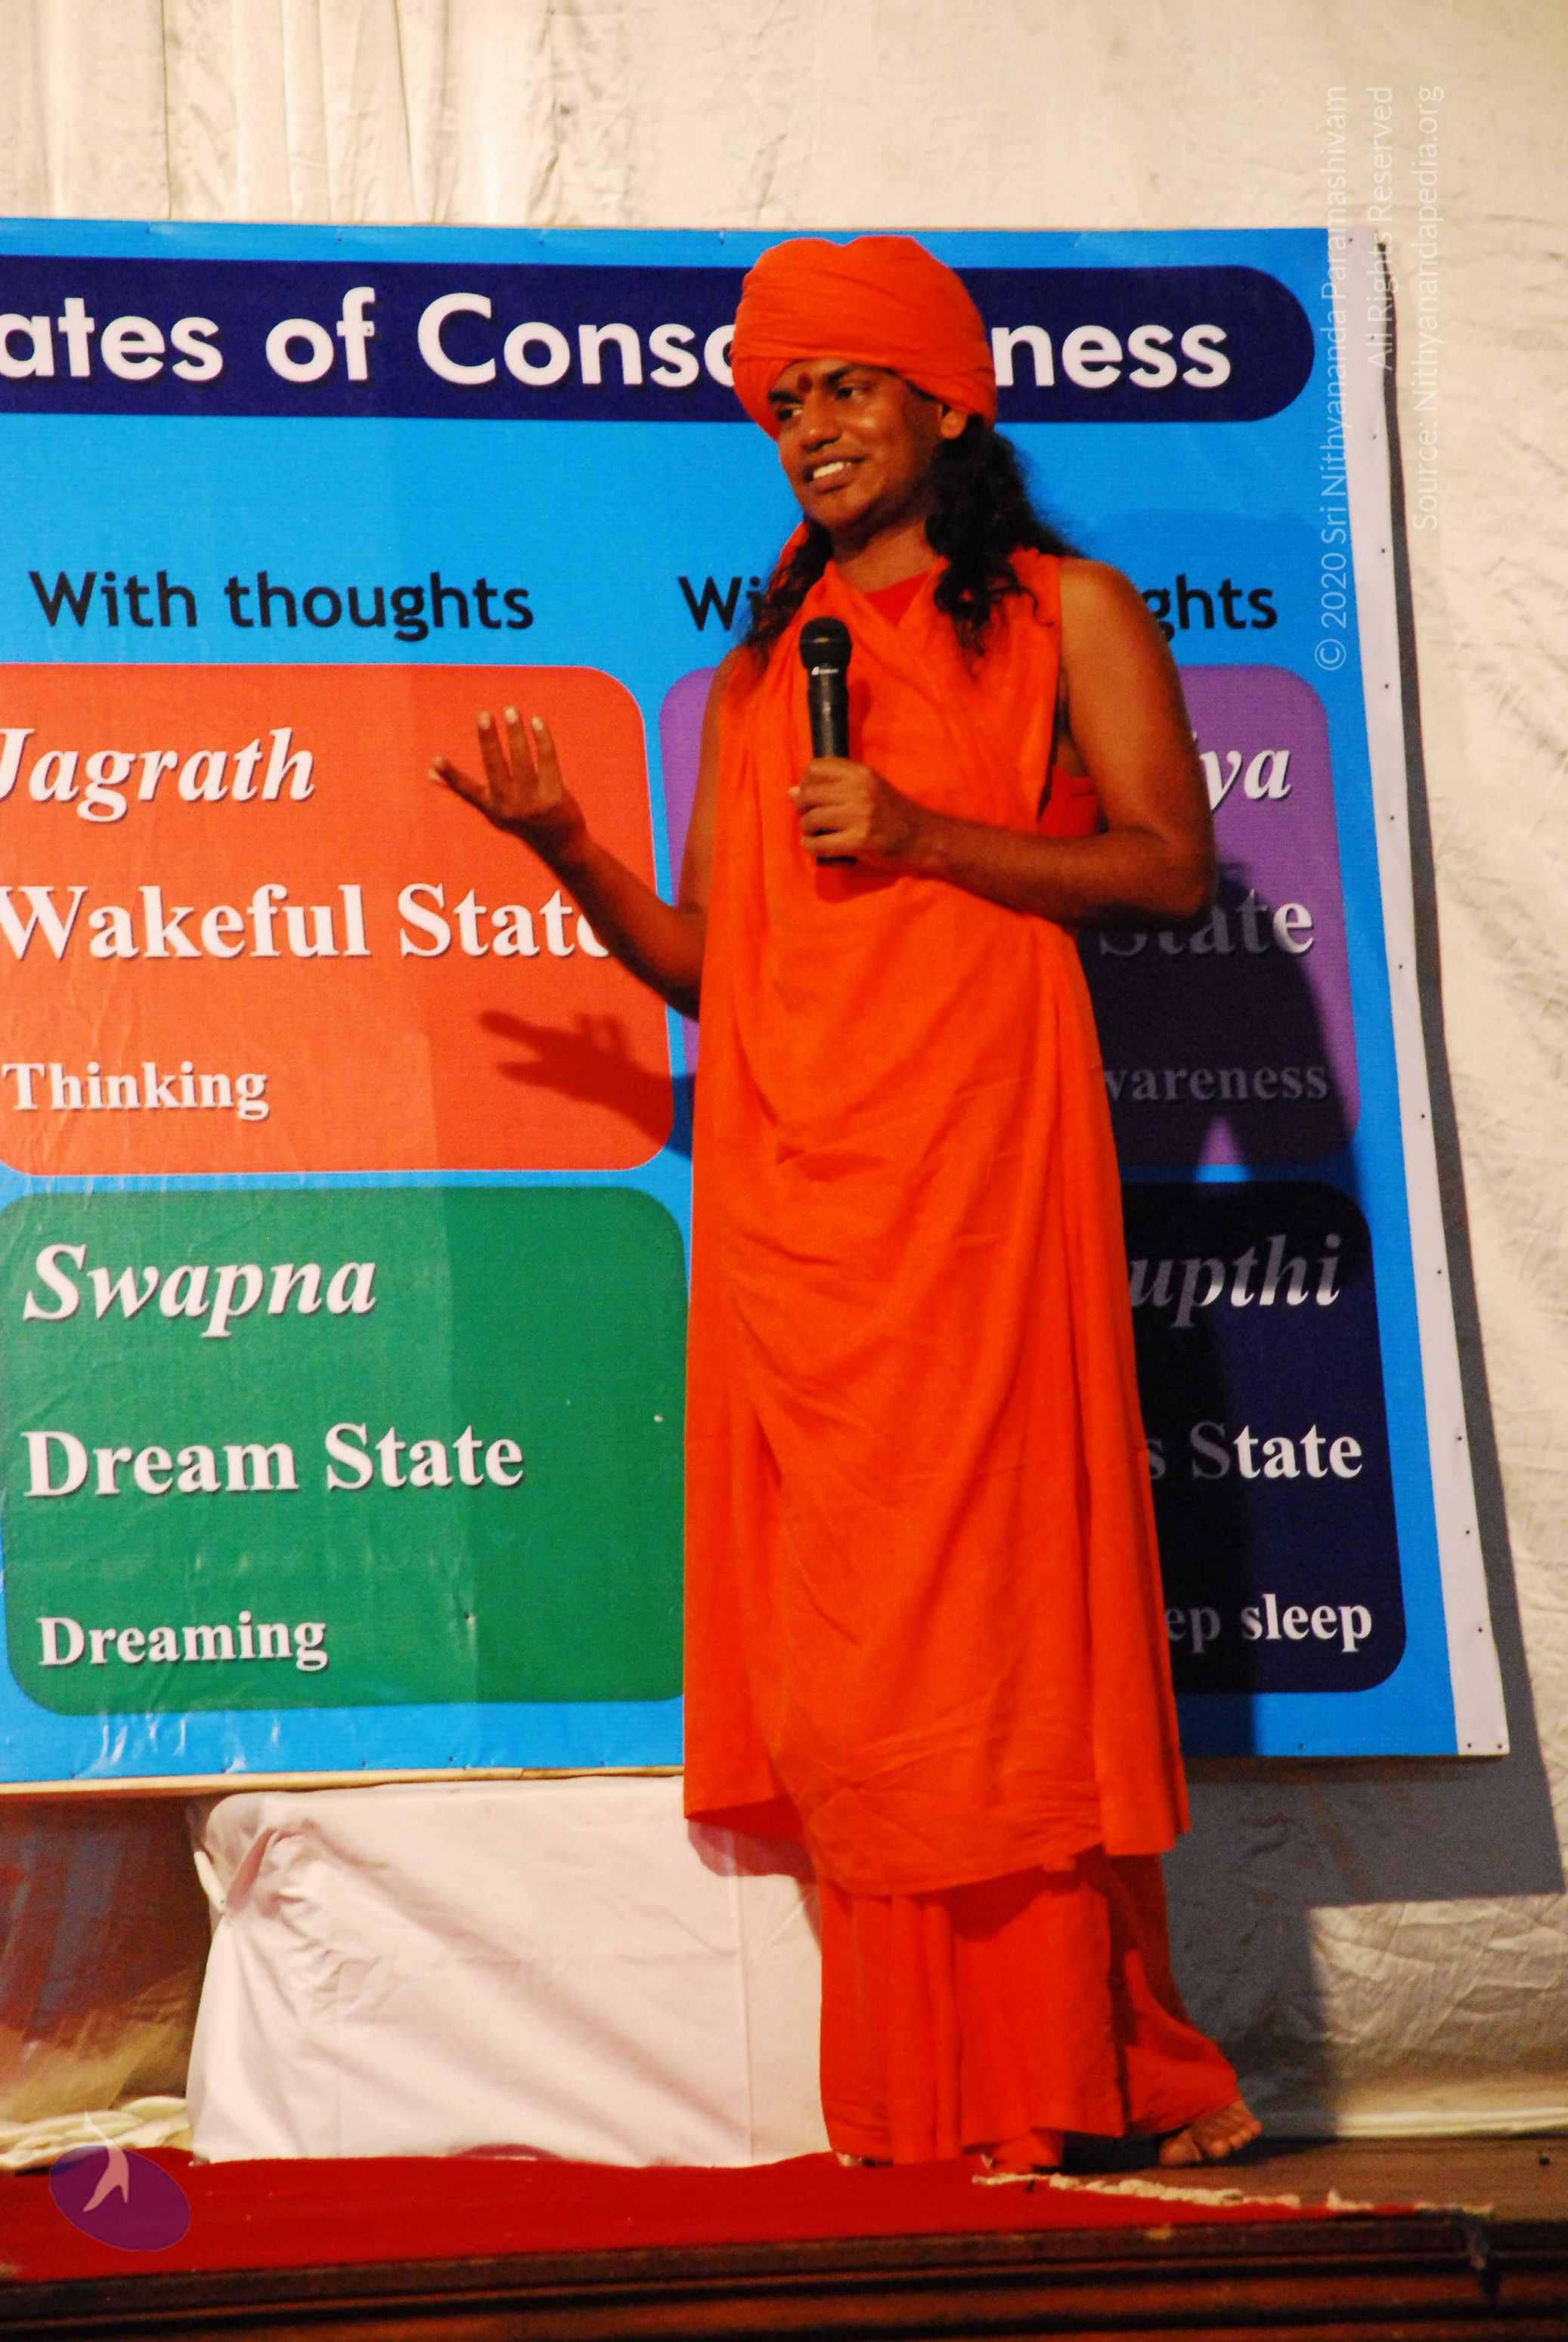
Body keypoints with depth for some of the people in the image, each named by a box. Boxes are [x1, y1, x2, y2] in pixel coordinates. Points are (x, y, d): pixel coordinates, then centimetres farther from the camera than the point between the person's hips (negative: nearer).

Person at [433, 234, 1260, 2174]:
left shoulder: (1065, 611, 11)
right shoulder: (759, 672, 23)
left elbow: (1171, 860, -1)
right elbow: (704, 962, 17)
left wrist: (919, 834, -9)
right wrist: (563, 846, 1)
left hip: (977, 1141, -4)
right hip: (784, 1170, 4)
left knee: (1000, 1591, -8)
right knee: (831, 1634, 0)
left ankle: (1093, 2074, 0)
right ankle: (924, 2102, 4)